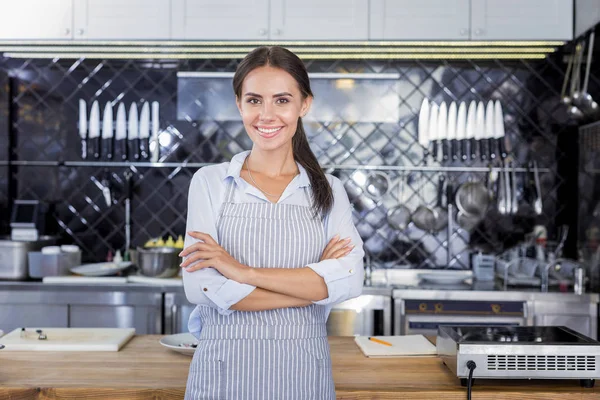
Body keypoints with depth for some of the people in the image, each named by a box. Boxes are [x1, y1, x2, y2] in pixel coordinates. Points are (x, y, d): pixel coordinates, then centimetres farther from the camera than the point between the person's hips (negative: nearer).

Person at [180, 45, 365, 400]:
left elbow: (350, 280, -13)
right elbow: (203, 287, -14)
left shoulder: (329, 191, 2)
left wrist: (244, 271, -19)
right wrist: (314, 285, -12)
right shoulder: (210, 182, -3)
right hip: (226, 370, -1)